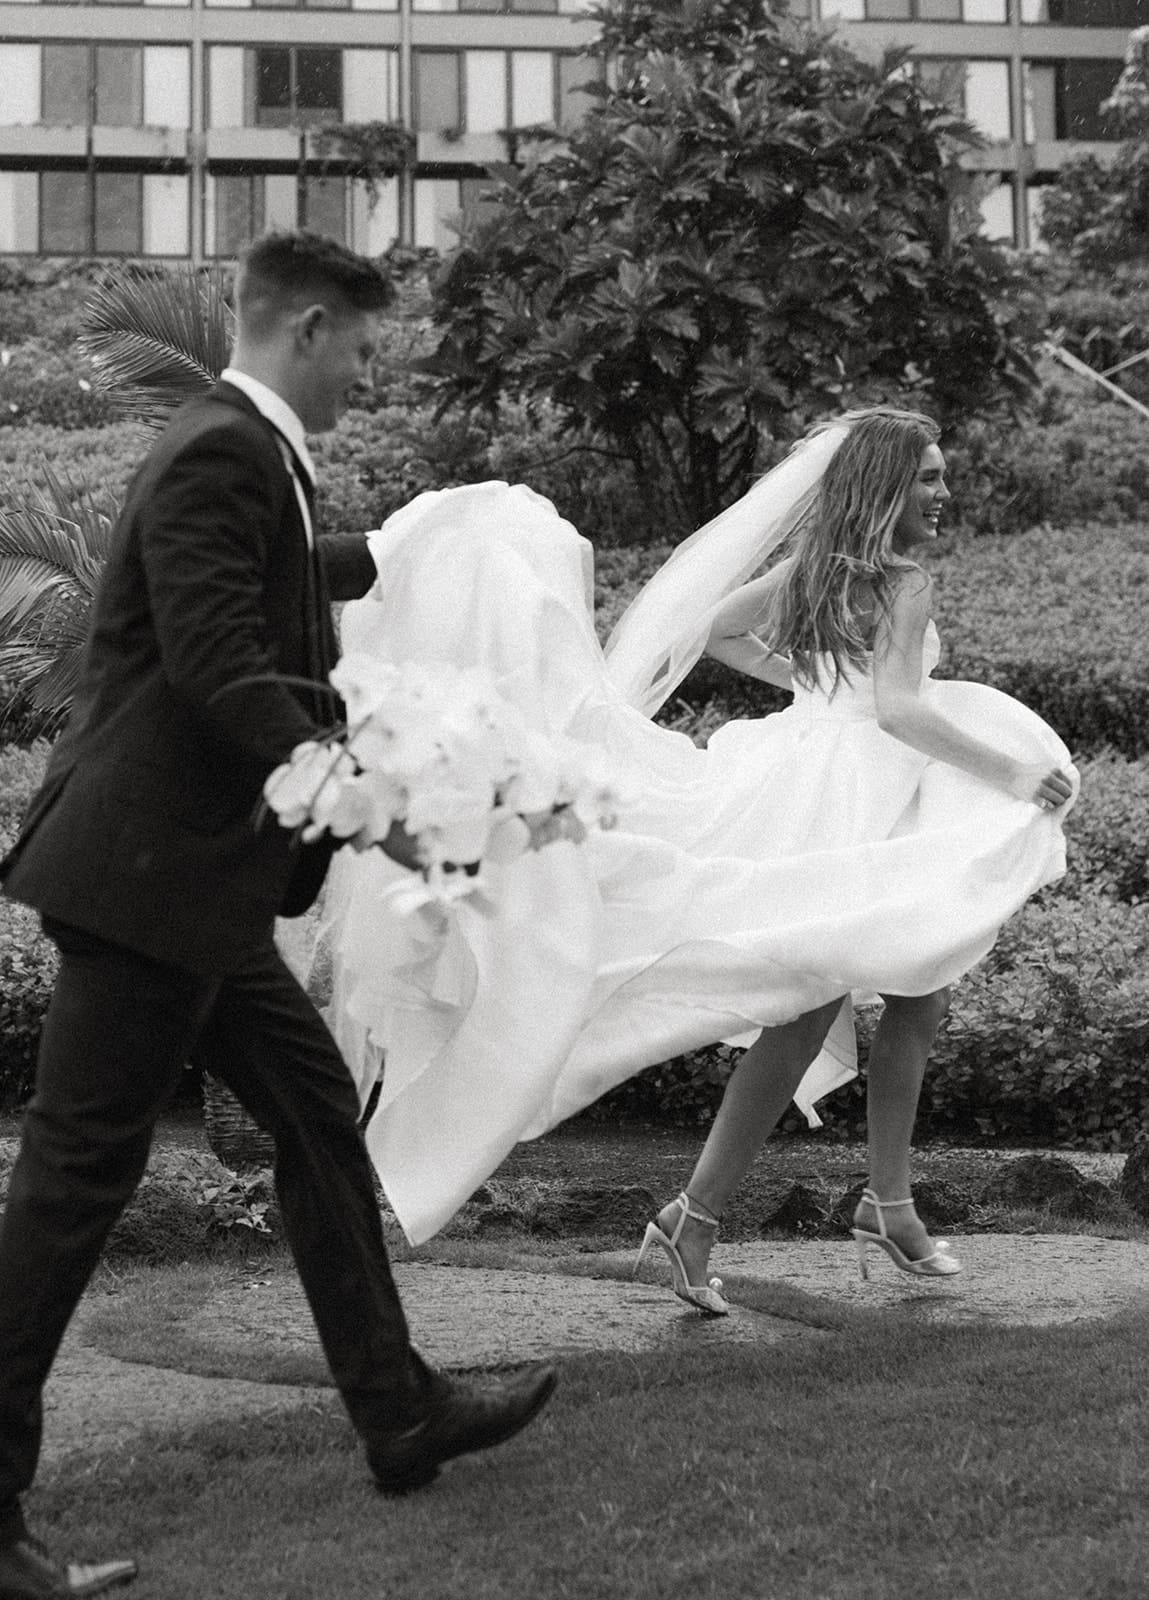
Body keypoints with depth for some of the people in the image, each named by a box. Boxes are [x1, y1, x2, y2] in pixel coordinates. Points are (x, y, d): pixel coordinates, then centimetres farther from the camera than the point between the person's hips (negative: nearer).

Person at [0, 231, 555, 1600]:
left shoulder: (246, 454, 15)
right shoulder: (219, 456, -16)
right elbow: (220, 670, -24)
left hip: (197, 879, 11)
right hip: (146, 872, -11)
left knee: (317, 1114, 16)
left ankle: (397, 1413, 26)